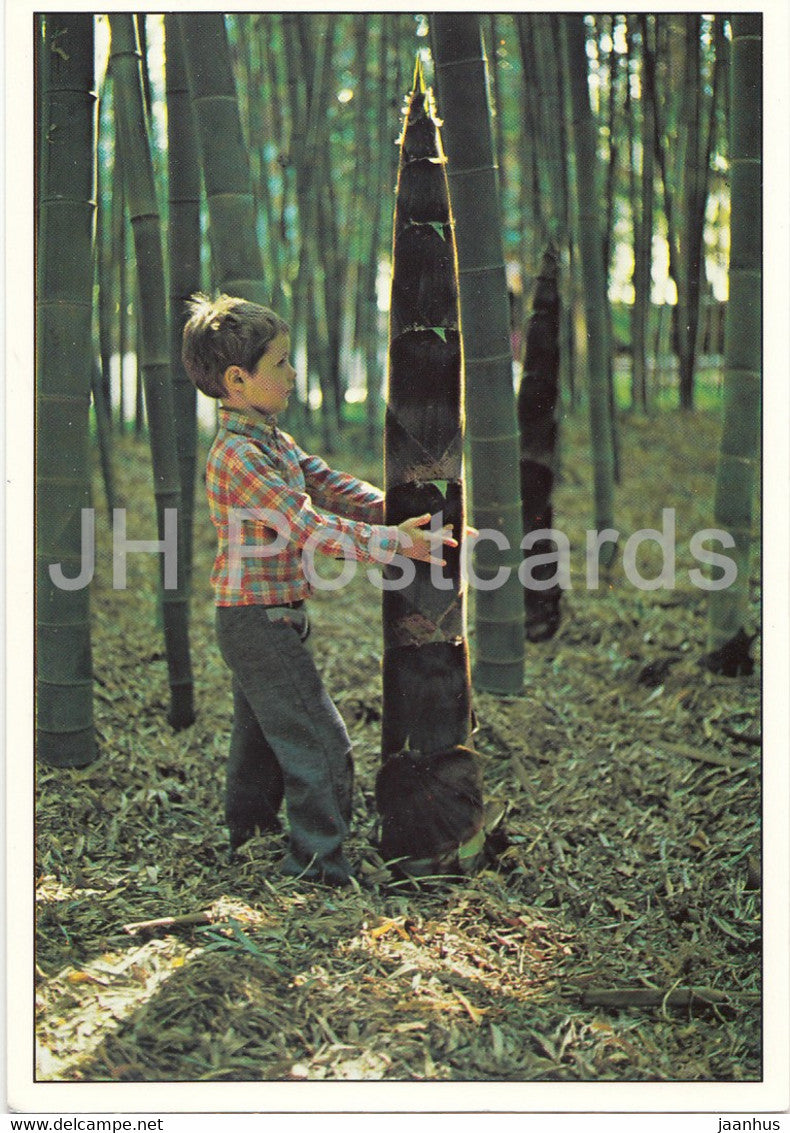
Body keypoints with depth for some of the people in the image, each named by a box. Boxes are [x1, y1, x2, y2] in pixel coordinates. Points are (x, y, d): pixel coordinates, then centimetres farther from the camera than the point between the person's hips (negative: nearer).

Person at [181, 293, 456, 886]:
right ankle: (320, 869, 2)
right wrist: (394, 543, -26)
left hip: (267, 621, 10)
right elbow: (309, 527, -28)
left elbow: (328, 485, 9)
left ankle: (245, 843, 35)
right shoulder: (238, 455, -23)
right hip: (259, 620, -10)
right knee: (322, 746, -6)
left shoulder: (272, 440, 11)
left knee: (262, 739, 21)